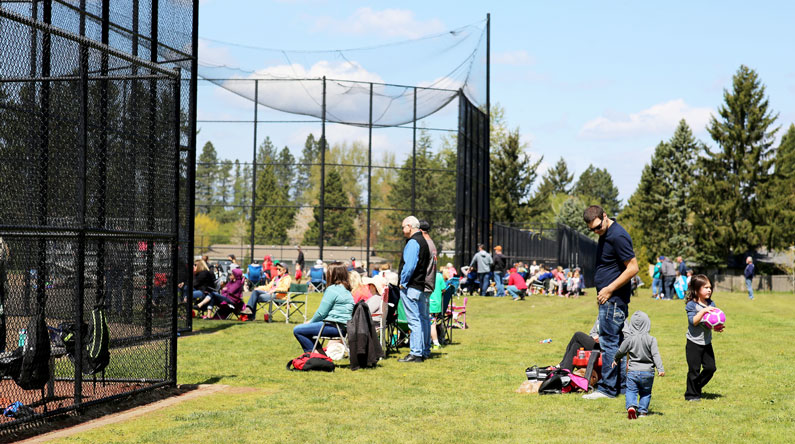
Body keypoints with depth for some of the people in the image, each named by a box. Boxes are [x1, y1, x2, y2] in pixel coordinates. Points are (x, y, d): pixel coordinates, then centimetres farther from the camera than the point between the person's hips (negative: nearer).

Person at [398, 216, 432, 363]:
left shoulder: (413, 243, -14)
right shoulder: (424, 241, 16)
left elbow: (409, 266, -22)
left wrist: (403, 282, -11)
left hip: (411, 287, -10)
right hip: (422, 286, 10)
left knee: (414, 320, -10)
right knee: (423, 319, 14)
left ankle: (416, 353, -11)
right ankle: (425, 351, 22)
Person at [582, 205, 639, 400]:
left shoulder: (618, 236, -17)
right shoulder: (605, 235, 14)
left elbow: (633, 268, -19)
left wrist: (609, 289, -17)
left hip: (614, 299, -10)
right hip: (608, 299, 10)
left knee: (609, 342, -7)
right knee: (616, 342, 12)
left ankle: (607, 388, -4)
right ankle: (618, 385, 18)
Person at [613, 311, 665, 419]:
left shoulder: (630, 339, -3)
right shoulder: (651, 339, -5)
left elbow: (621, 351, 8)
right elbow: (655, 355, -12)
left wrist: (616, 360, 27)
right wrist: (660, 369, -13)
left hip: (633, 371, 0)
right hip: (648, 372, 1)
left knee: (631, 391, 2)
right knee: (645, 393, 15)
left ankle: (631, 406, -22)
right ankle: (642, 411, 9)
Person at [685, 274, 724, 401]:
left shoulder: (711, 304, 7)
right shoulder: (692, 305, -11)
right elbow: (693, 321, -22)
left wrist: (717, 328, -12)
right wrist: (703, 311, -29)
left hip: (707, 342, 6)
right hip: (694, 342, -6)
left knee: (710, 368, 4)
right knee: (694, 369, -1)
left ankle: (696, 387, 24)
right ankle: (691, 394, 13)